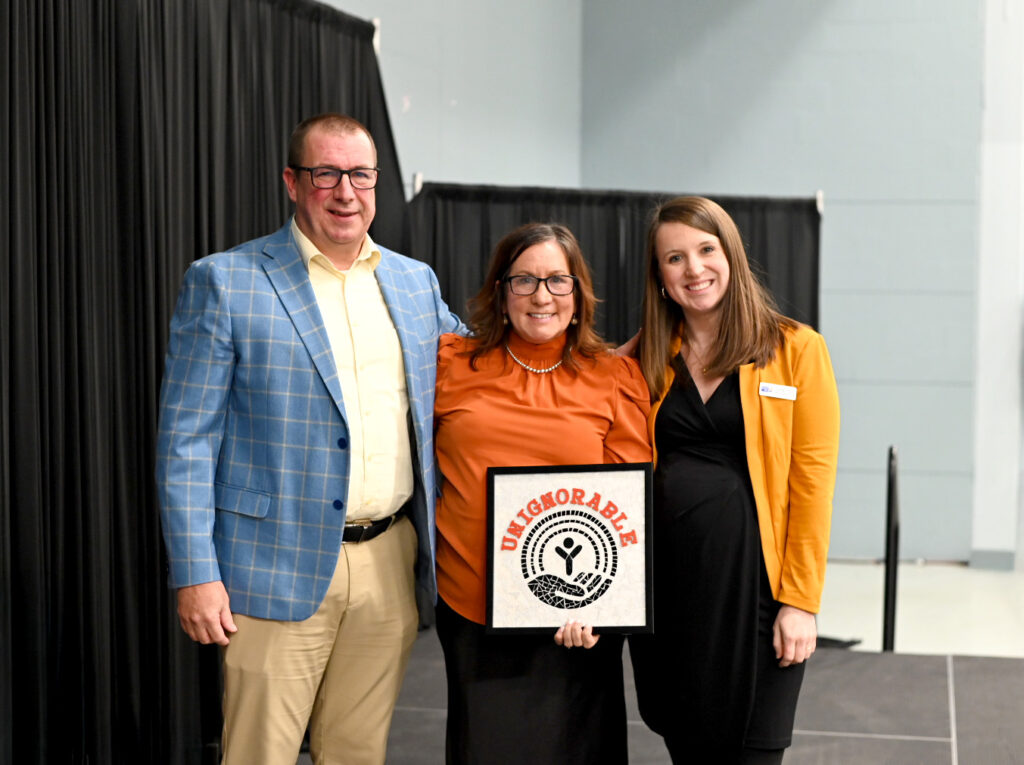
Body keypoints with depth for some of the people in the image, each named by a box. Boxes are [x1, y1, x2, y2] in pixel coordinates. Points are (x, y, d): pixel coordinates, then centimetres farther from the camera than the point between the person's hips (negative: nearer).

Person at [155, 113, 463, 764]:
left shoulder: (417, 282, 10)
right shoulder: (224, 282, -5)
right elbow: (185, 437, -6)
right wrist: (195, 574, -12)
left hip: (391, 564, 5)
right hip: (280, 571, -4)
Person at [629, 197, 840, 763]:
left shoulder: (796, 349, -3)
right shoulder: (647, 359, 8)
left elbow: (812, 481, -7)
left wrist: (801, 601, -11)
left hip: (753, 574, -3)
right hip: (664, 576, 4)